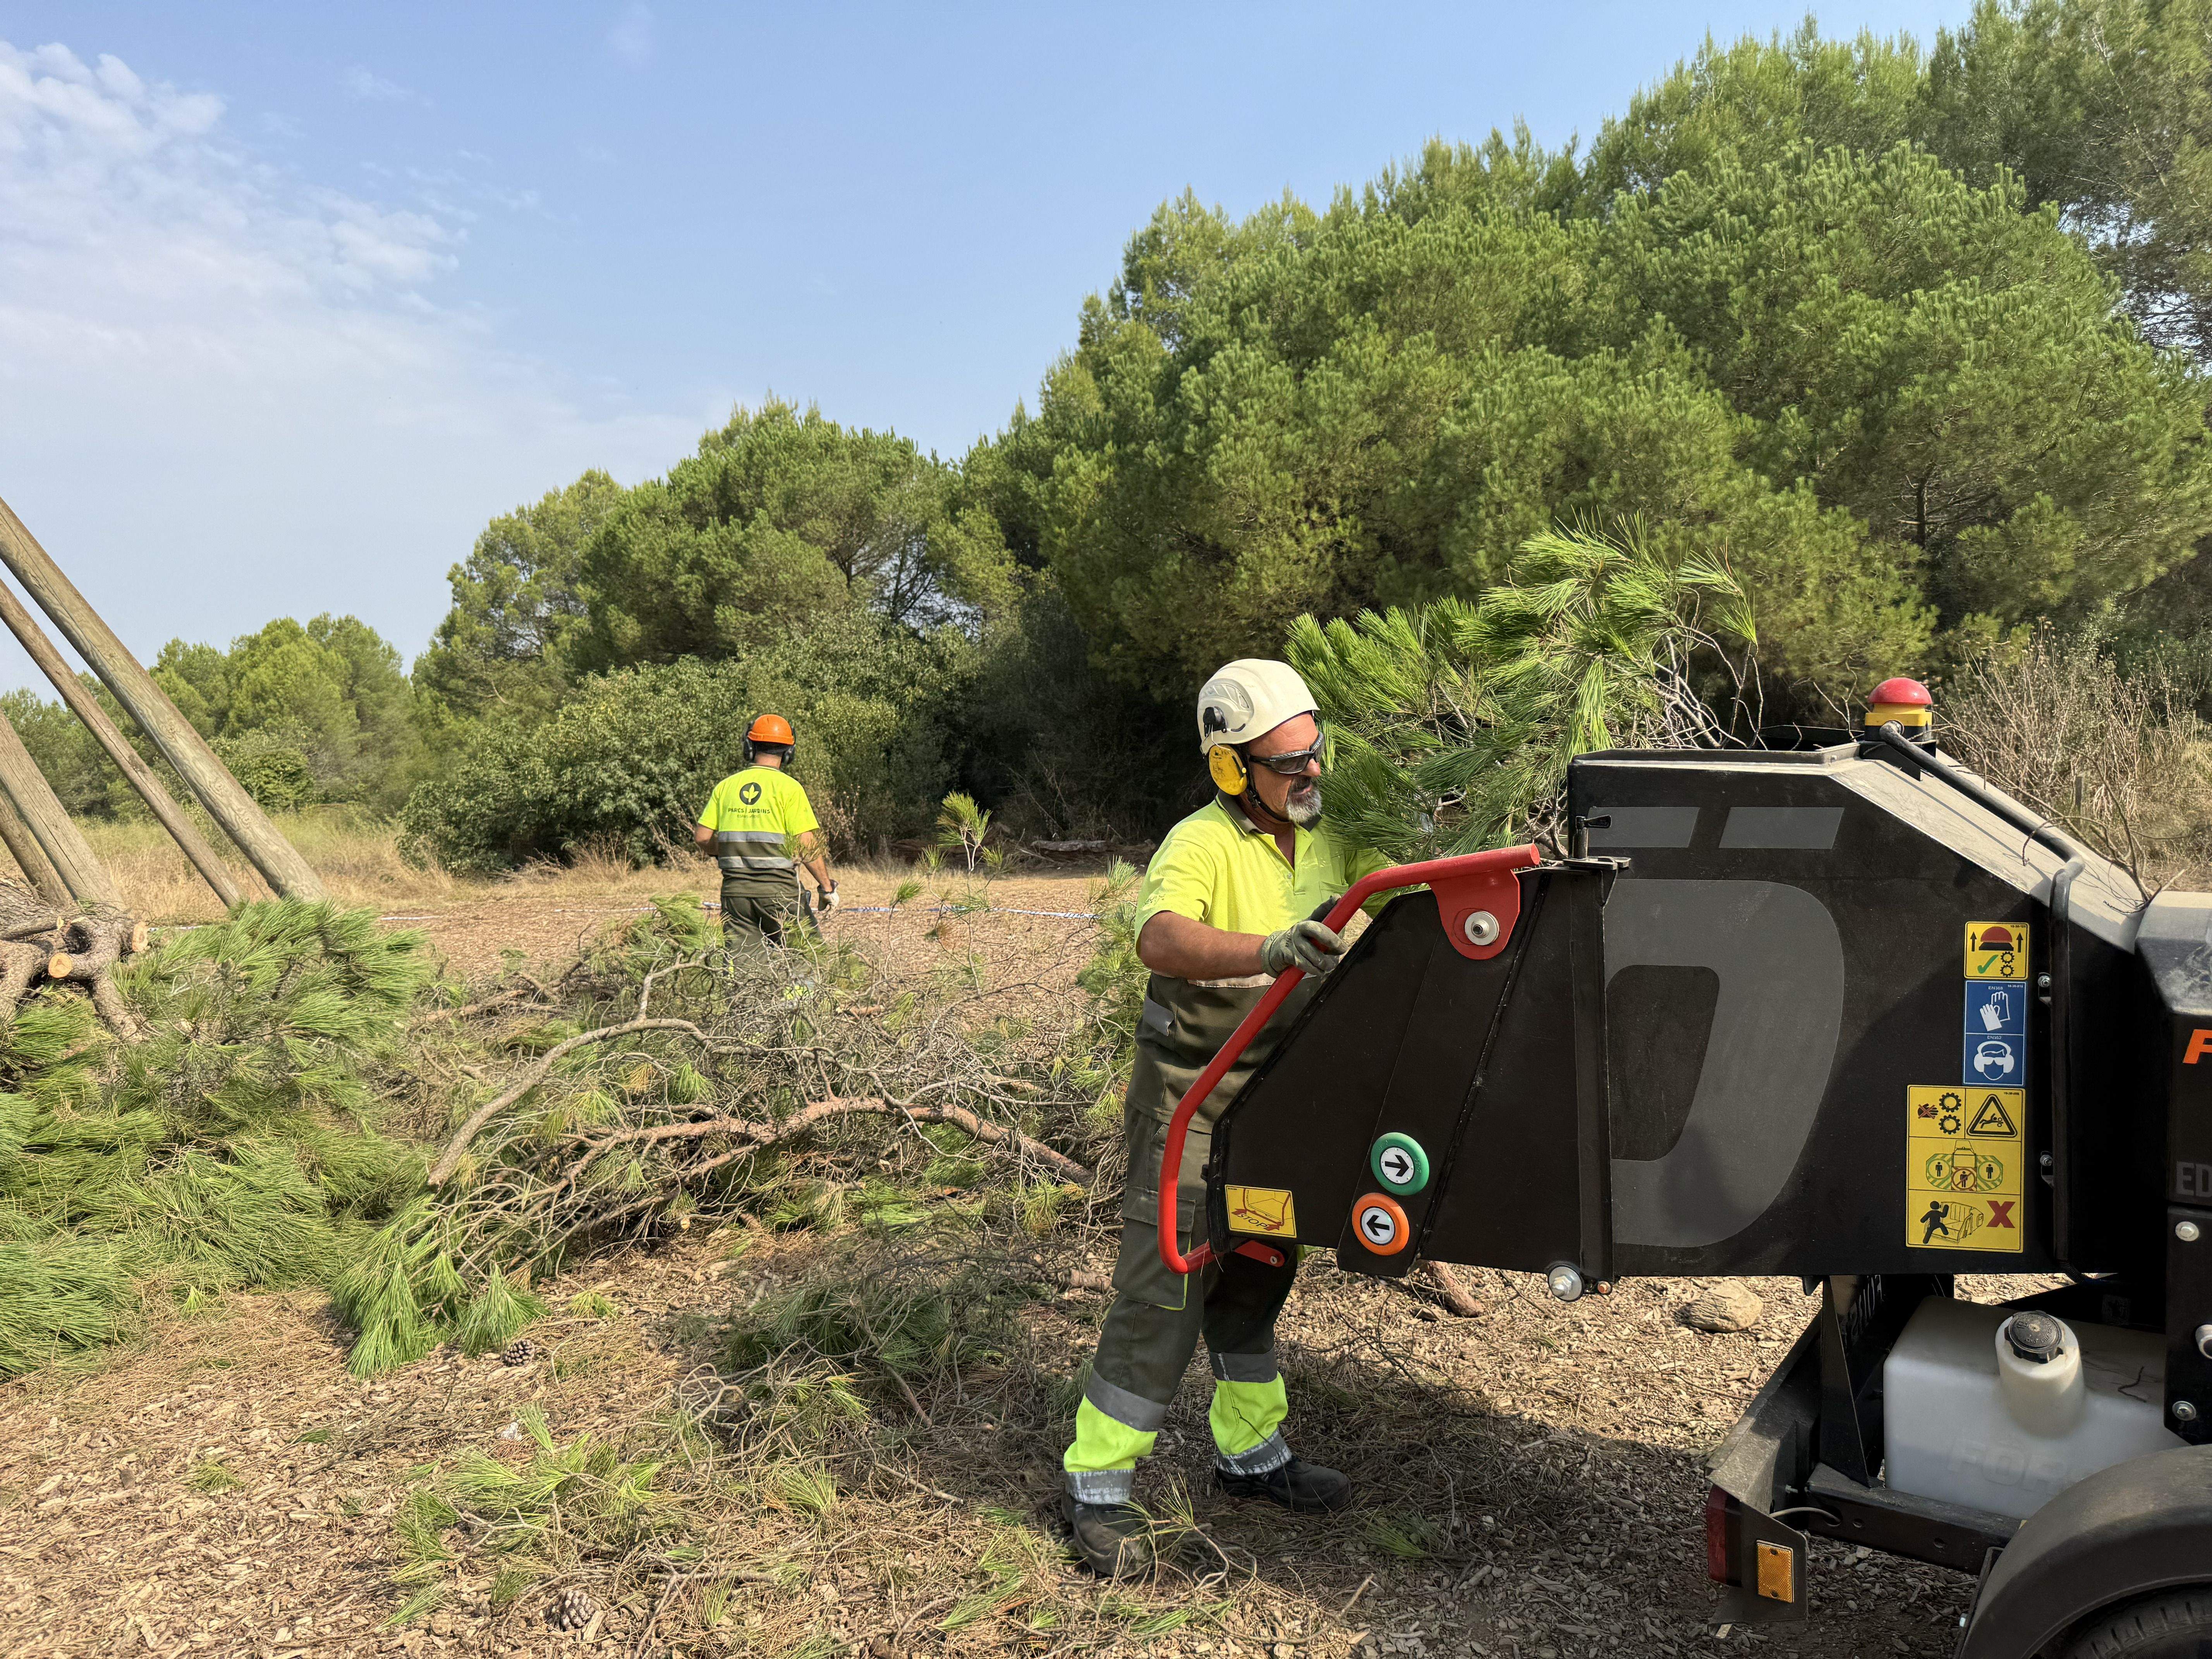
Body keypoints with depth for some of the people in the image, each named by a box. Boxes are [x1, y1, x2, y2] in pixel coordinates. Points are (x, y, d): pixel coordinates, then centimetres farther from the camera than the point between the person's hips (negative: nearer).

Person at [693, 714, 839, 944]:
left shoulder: (726, 786, 7)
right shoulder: (788, 787, -5)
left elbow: (702, 836, 5)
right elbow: (806, 845, -11)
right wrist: (827, 888, -3)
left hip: (735, 890, 4)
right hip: (779, 890, -4)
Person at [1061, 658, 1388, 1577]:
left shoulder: (1326, 841, 2)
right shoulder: (1200, 847, -22)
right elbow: (1161, 939, -41)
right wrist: (1270, 950, -57)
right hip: (1191, 1100, -7)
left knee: (1255, 1276, 19)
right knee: (1167, 1286, -5)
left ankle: (1251, 1452, 36)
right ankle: (1097, 1485, 9)